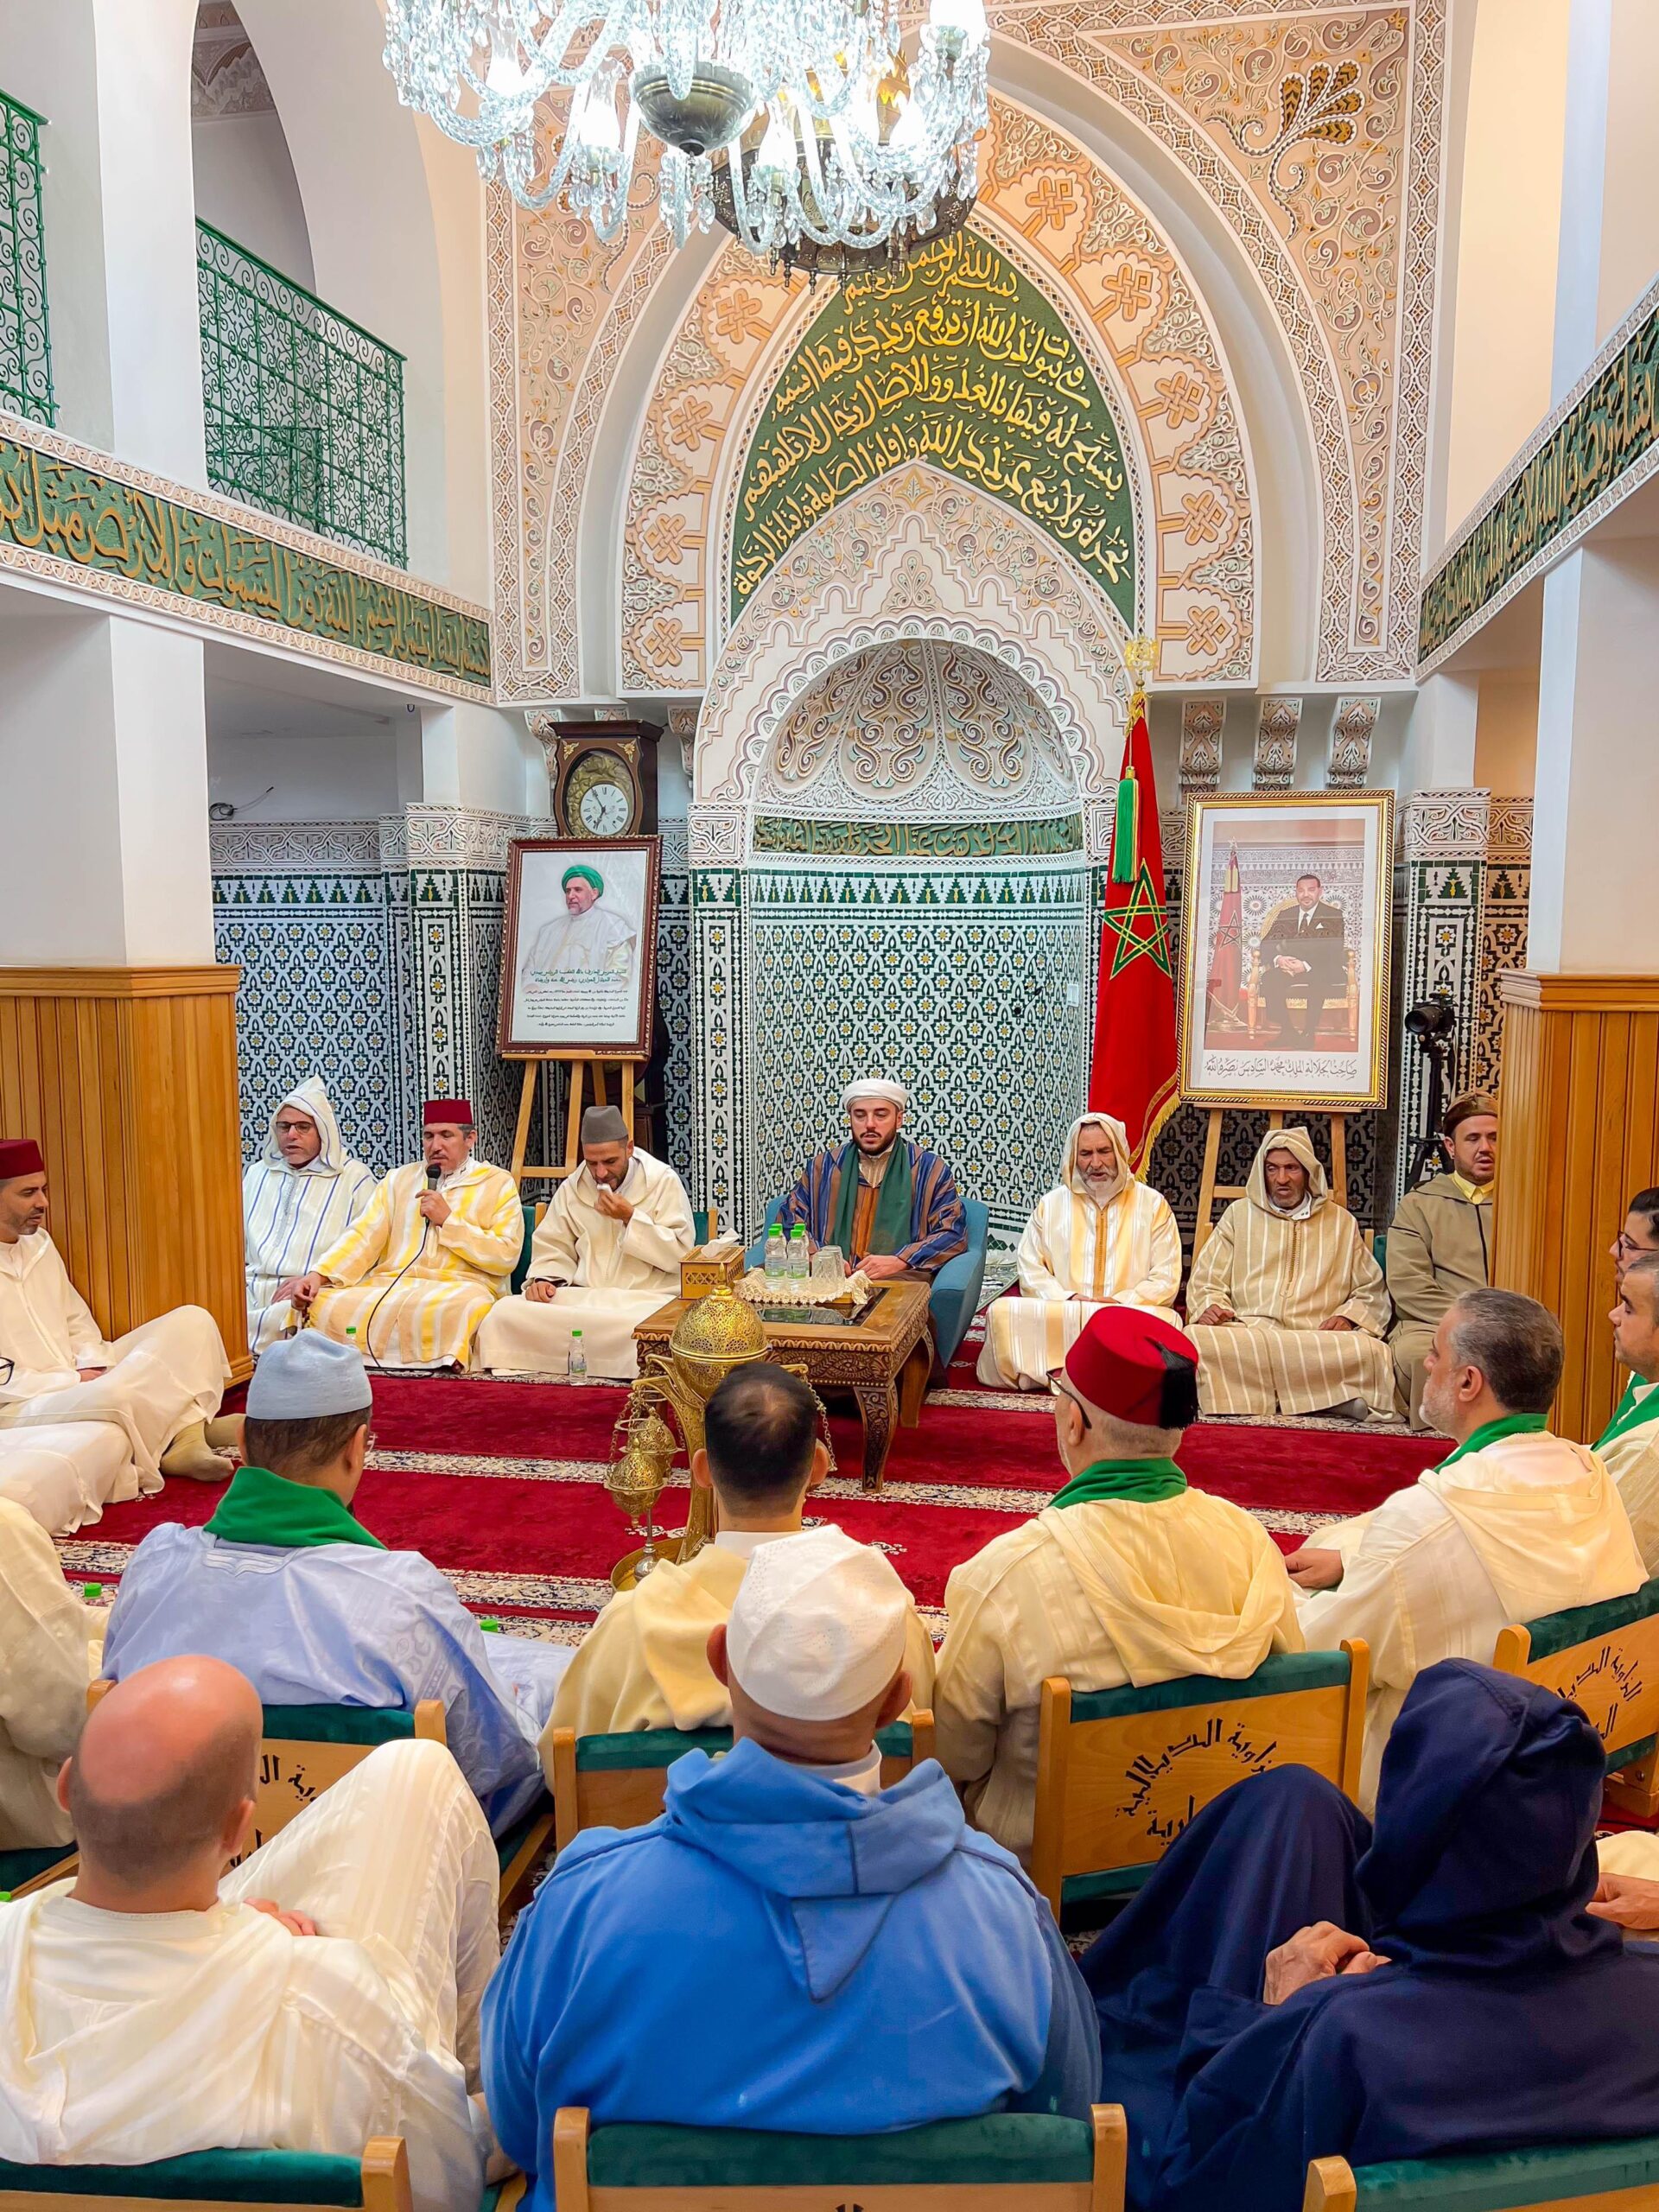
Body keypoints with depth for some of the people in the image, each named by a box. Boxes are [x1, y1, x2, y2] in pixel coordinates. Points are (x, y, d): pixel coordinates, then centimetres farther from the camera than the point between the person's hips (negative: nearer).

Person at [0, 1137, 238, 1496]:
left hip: (79, 1381, 9)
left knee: (192, 1322, 0)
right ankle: (190, 1426, -6)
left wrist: (94, 1368, -3)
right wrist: (75, 1381, -18)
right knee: (115, 1396, -40)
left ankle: (183, 1442, -18)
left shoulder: (38, 1242, 12)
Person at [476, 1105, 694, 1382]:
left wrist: (632, 1218, -13)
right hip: (584, 1296, 4)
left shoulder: (664, 1181, -1)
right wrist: (543, 1279, -5)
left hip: (647, 1298, -4)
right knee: (505, 1312, -20)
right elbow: (553, 1249, 17)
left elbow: (681, 1253, -6)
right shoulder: (572, 1188, 11)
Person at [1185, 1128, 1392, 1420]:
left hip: (1320, 1341, 0)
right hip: (1246, 1333, 1)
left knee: (1372, 1352, -34)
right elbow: (1206, 1281, 15)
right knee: (1198, 1339, -35)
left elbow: (1371, 1291, 19)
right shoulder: (1239, 1214, 19)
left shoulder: (1342, 1222, 20)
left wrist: (1348, 1318, -2)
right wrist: (1210, 1307, -8)